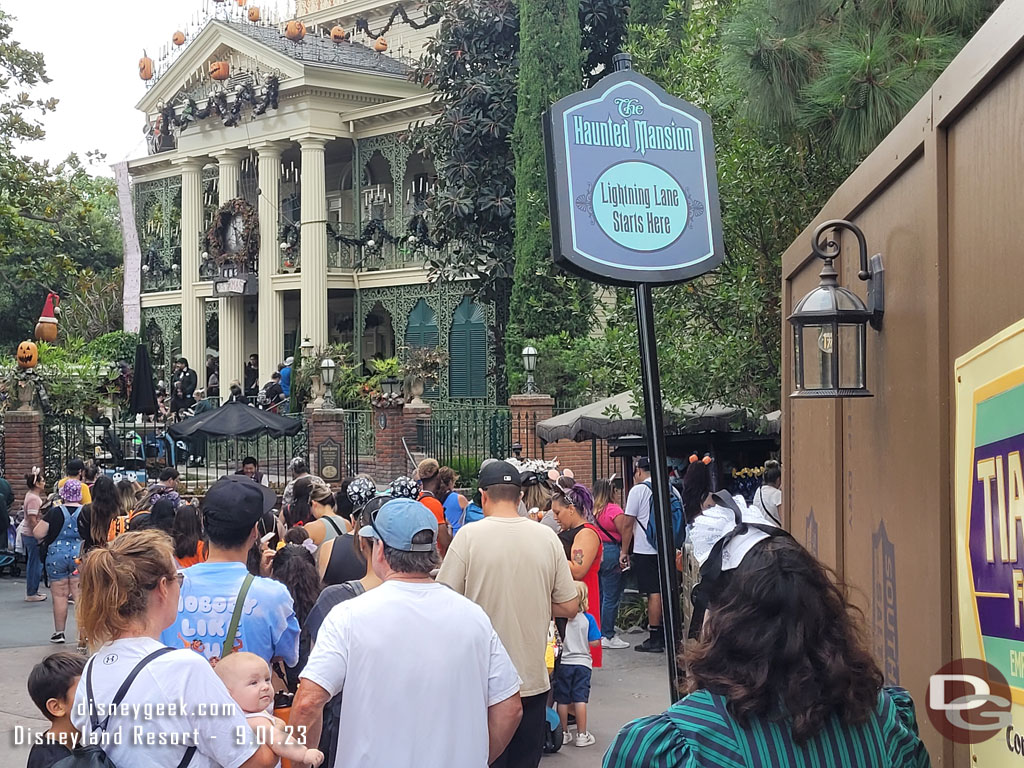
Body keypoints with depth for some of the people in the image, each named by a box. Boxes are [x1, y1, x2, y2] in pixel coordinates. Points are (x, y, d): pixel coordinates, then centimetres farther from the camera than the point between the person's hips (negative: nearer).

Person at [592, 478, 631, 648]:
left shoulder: (592, 509, 6)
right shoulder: (613, 509, -13)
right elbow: (624, 531, -15)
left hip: (595, 552, 8)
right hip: (611, 552, -7)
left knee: (598, 594, 16)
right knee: (611, 596, -2)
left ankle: (597, 633, 23)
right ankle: (607, 636, 0)